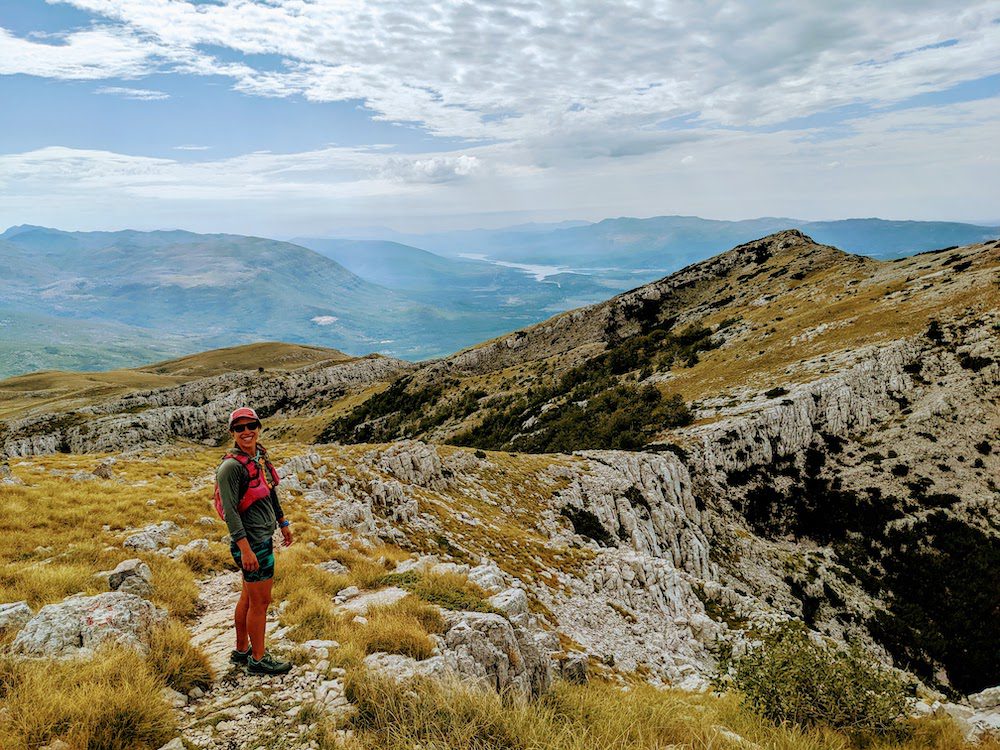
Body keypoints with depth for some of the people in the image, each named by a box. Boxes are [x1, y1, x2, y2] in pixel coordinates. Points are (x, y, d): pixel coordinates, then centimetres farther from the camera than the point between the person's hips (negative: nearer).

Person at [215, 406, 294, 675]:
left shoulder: (260, 456, 6)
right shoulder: (231, 466, -20)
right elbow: (230, 510, -23)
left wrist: (283, 523, 24)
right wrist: (245, 549, -26)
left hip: (264, 537, 9)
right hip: (251, 542, -9)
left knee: (249, 597, 20)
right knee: (260, 602, 2)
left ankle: (241, 650, 34)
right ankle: (258, 660, 17)